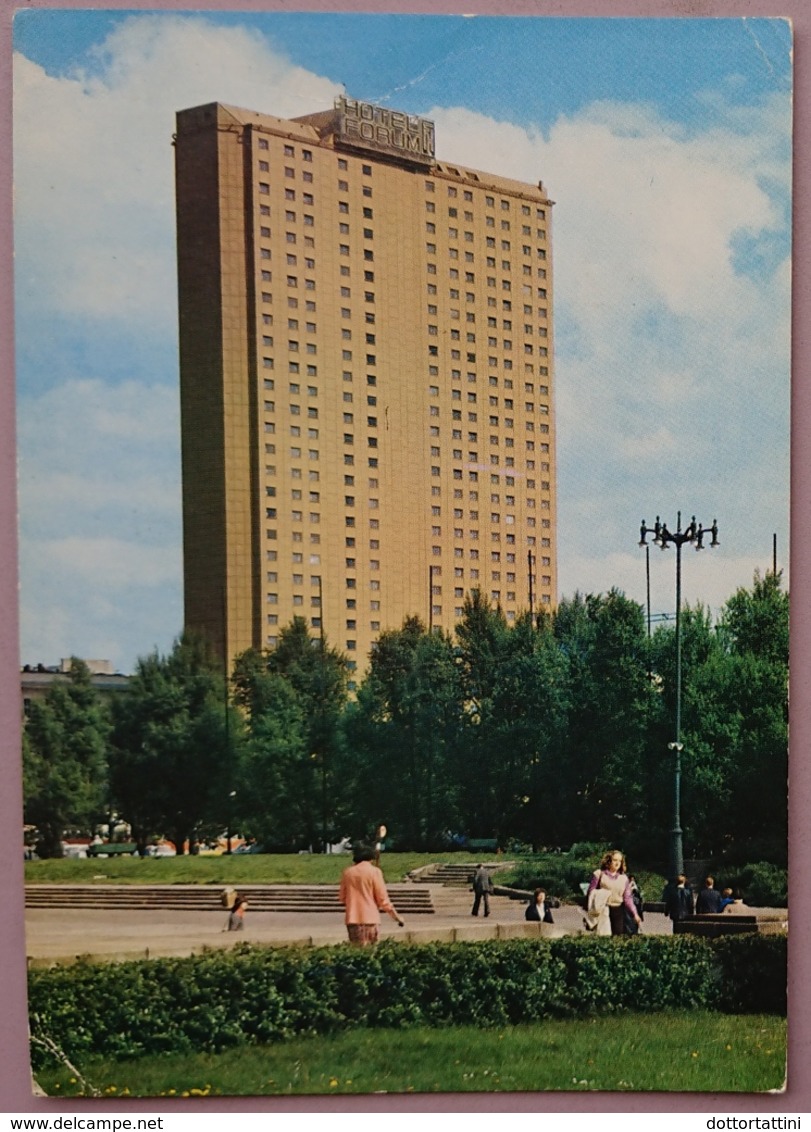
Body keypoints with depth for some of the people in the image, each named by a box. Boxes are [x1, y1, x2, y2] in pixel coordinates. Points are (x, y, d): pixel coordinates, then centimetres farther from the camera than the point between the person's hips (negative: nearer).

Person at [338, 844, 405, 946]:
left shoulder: (347, 872, 7)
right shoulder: (374, 872, -4)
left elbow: (342, 897, 15)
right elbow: (382, 898, -5)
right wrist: (396, 916, 4)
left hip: (352, 918, 3)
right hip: (370, 918, -3)